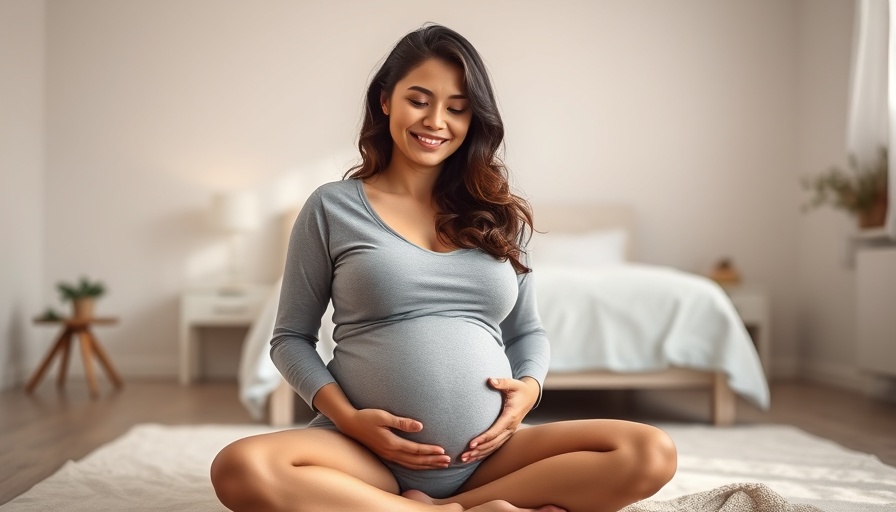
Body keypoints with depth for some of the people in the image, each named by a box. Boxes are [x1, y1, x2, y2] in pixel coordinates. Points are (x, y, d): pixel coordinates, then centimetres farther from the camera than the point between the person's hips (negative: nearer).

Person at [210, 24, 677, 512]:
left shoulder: (499, 214, 12)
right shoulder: (332, 207, 4)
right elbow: (291, 337, 6)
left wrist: (529, 386, -3)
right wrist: (347, 417, -10)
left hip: (488, 453, 3)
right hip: (369, 452, -2)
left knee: (652, 454, -19)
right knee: (240, 469, -32)